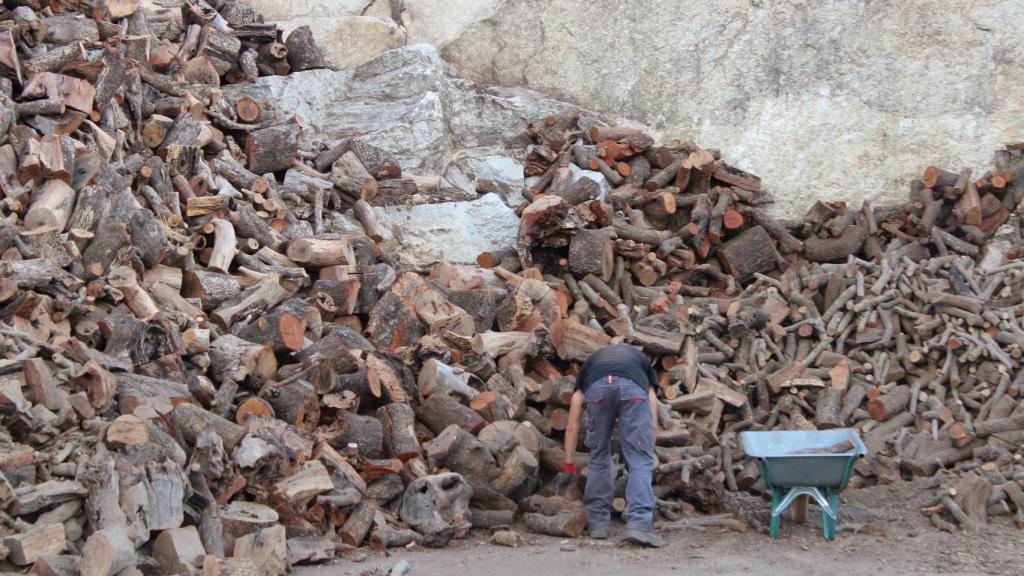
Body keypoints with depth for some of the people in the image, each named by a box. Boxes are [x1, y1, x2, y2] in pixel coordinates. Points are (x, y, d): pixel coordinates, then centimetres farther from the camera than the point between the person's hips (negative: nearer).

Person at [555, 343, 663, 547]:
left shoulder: (590, 363, 43)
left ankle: (598, 523, 24)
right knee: (640, 461, 5)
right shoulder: (641, 360, 42)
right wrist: (649, 455, 36)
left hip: (597, 387, 1)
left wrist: (569, 467, 41)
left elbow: (572, 426, 38)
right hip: (634, 388, -1)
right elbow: (652, 422, 31)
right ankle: (639, 525, -7)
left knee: (599, 459, 20)